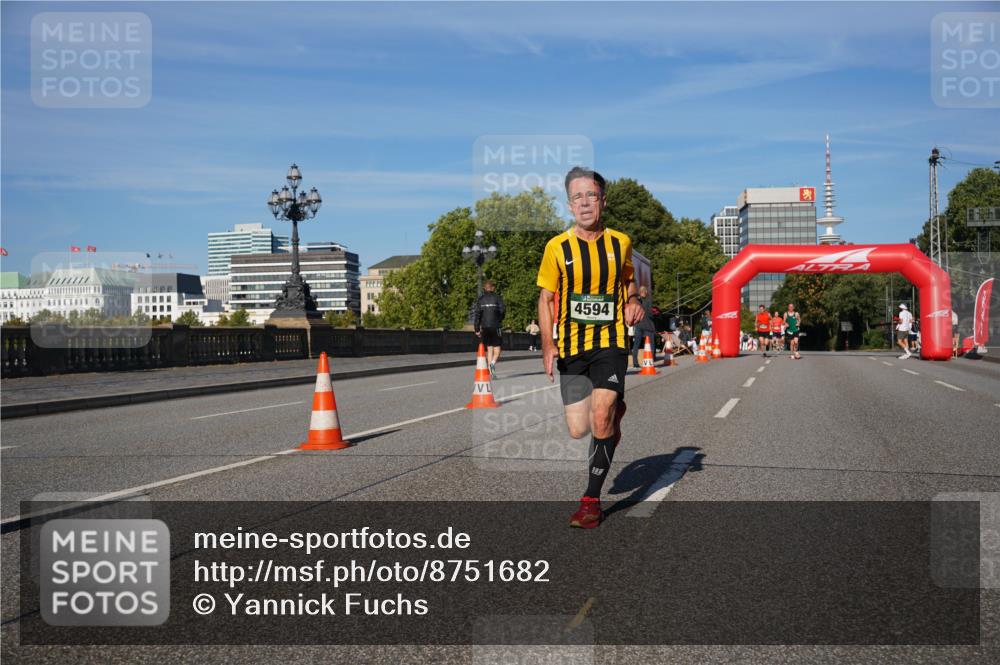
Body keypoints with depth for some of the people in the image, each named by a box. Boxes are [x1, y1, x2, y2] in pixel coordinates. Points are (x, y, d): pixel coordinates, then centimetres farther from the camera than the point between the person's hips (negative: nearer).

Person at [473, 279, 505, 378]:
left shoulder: (480, 299, 6)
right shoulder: (497, 297, 0)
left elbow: (477, 314, 1)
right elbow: (502, 311, -6)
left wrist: (477, 329, 1)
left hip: (484, 327, 3)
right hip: (495, 326, -3)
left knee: (489, 348, 10)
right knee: (497, 348, 2)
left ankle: (491, 372, 6)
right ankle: (493, 362, -28)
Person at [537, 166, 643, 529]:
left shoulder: (621, 242, 2)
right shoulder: (557, 247, -3)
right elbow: (545, 298, 3)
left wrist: (633, 302, -1)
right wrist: (547, 343, -7)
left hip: (610, 341, -1)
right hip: (572, 346, 1)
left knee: (601, 418, -18)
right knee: (578, 430, 2)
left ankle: (592, 499, -1)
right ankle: (615, 408, 38)